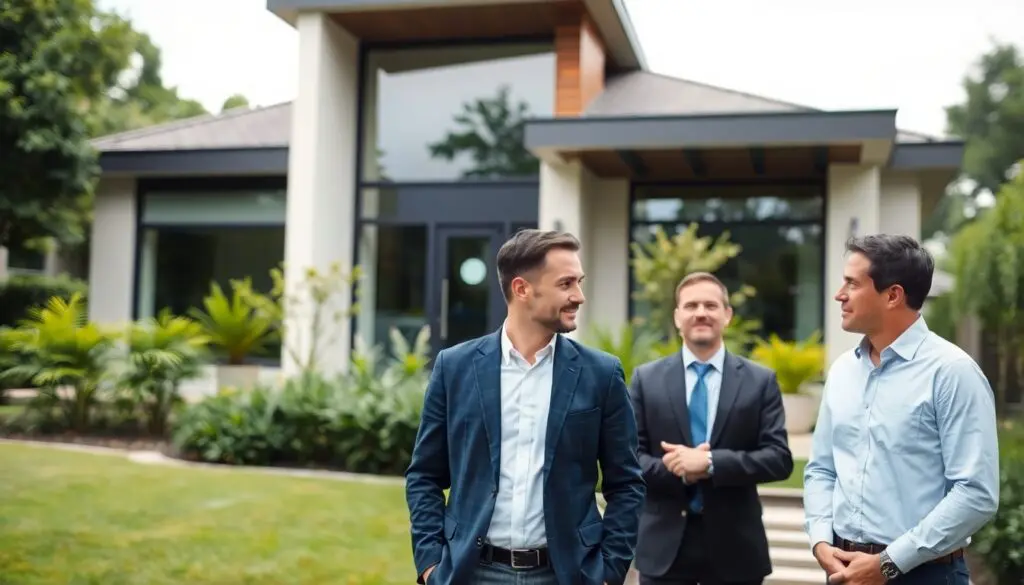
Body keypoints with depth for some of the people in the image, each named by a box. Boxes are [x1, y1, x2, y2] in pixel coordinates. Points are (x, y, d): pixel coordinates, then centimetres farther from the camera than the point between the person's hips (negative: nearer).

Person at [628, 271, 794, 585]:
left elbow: (779, 458, -6)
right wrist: (677, 471, -17)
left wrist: (711, 462, -18)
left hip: (734, 544, 0)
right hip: (664, 544, 0)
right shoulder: (646, 379, 3)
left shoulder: (760, 381, 2)